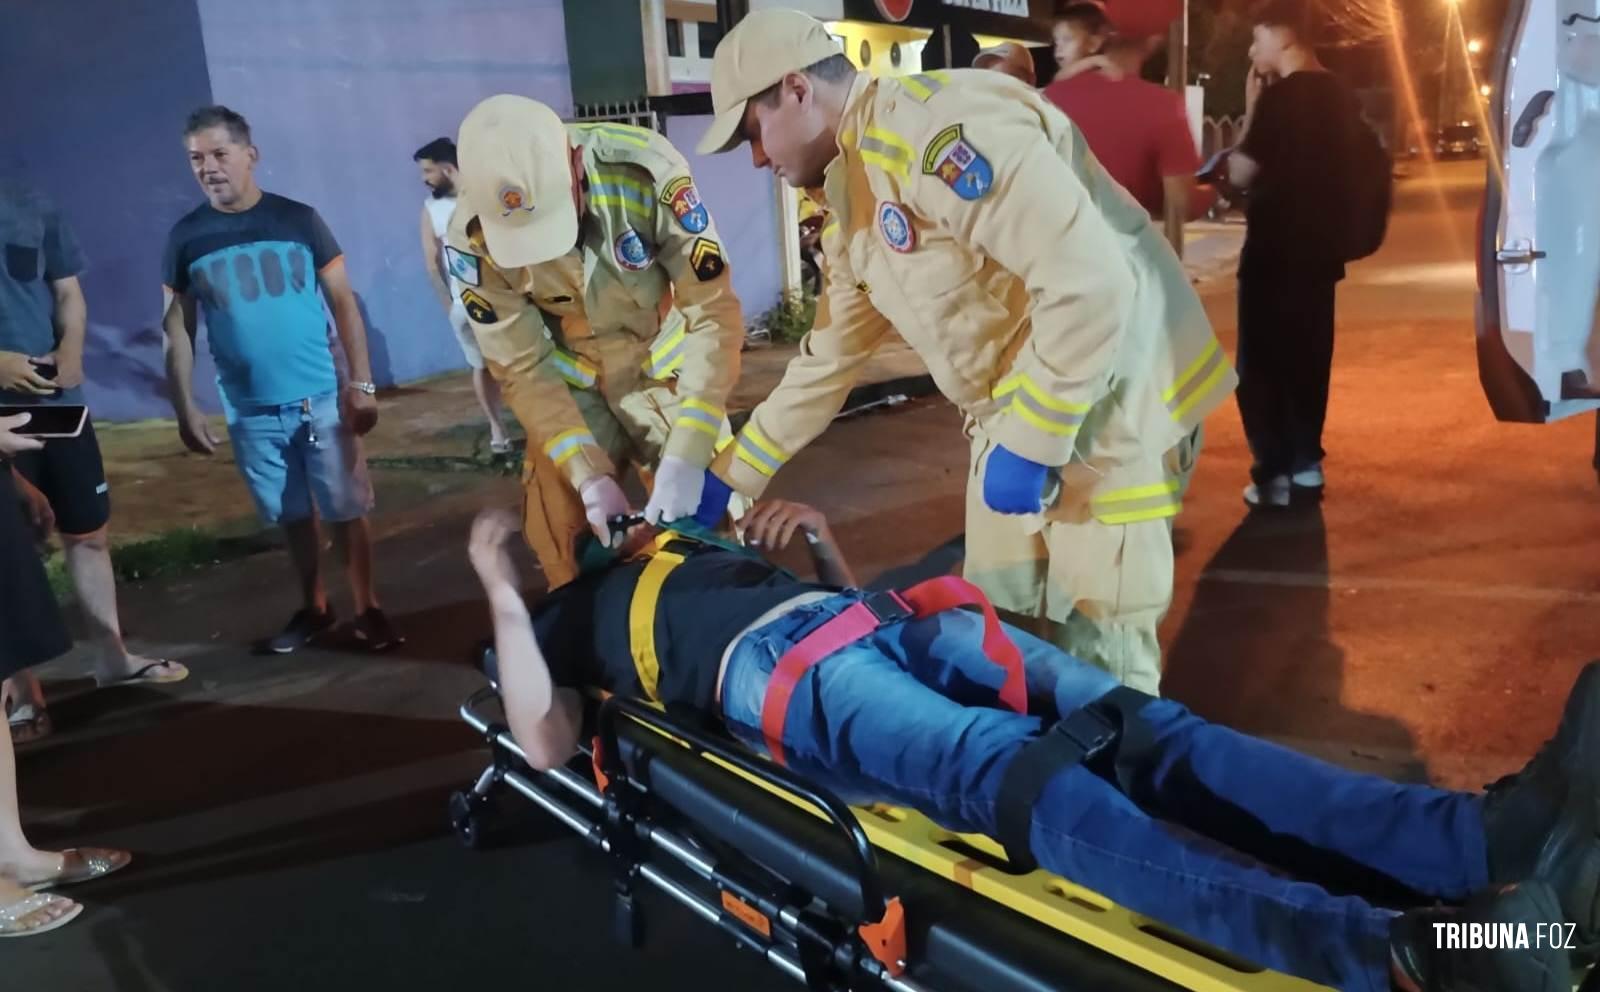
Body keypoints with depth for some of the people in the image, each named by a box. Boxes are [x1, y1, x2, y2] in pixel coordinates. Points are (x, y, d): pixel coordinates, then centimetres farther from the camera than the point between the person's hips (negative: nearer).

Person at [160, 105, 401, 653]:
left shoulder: (298, 219, -3)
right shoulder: (186, 237, 1)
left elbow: (344, 303, -1)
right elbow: (177, 329, 4)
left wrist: (362, 384, -6)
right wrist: (185, 409, 0)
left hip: (321, 397, -2)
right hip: (249, 410, 2)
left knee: (346, 509, 3)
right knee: (293, 516, 12)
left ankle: (368, 609, 15)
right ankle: (314, 609, 27)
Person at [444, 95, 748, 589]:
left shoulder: (648, 170, -30)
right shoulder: (471, 236, -24)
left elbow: (715, 313, -26)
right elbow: (523, 368, -14)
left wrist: (686, 455, -32)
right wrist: (589, 476, -23)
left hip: (667, 372, -1)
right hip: (573, 386, 1)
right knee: (558, 538, -1)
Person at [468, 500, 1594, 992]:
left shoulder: (686, 540, 38)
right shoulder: (554, 614, 24)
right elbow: (546, 743, 3)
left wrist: (823, 539, 18)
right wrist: (500, 589, 5)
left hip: (879, 621, 7)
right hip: (771, 668, -6)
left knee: (1137, 728, -18)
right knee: (1026, 781, -33)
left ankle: (1491, 839, -33)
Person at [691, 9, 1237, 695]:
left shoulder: (933, 125, -22)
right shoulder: (854, 200, 9)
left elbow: (1089, 280, -30)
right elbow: (827, 361, 19)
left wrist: (1031, 444, -22)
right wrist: (728, 476, 21)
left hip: (1112, 401, -9)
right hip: (1015, 416, 9)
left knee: (1096, 655, -1)